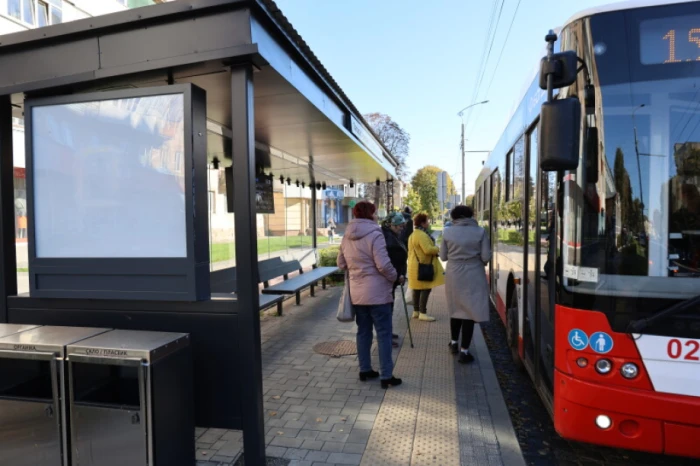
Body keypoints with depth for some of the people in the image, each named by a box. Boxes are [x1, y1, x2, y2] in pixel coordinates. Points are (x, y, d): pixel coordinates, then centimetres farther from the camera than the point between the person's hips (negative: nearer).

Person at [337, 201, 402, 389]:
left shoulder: (347, 236, 6)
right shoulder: (374, 234, -15)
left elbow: (341, 264, 13)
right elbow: (383, 265, -20)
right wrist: (395, 277, -3)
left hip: (357, 292, 7)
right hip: (377, 293, -7)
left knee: (363, 331, 17)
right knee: (384, 334, 3)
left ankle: (365, 370, 27)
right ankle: (387, 376, 9)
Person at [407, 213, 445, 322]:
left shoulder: (412, 235, 16)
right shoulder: (422, 235, -18)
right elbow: (428, 249, -27)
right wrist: (437, 249, -9)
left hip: (414, 265, 11)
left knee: (417, 289, 15)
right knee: (426, 289, -7)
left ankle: (416, 311, 22)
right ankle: (422, 313, -5)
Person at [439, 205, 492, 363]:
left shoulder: (448, 233, -4)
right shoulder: (480, 232, -9)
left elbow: (443, 256, 1)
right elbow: (486, 257, -9)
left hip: (453, 276, 3)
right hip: (473, 276, -2)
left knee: (456, 309, 21)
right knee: (470, 311, 5)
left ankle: (454, 342, 36)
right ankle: (464, 351, 9)